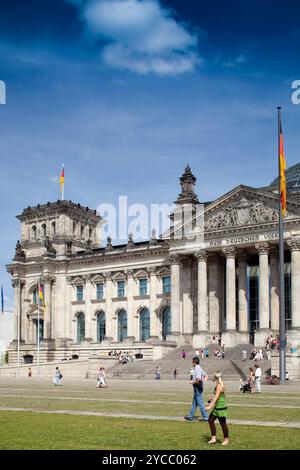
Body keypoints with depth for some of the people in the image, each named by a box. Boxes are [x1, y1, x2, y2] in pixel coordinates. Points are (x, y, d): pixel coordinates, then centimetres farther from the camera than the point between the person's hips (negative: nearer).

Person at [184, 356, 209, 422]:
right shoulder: (199, 368, 12)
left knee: (200, 403, -3)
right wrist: (203, 382, 10)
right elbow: (206, 376, 20)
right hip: (198, 388, 10)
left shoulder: (197, 369, -19)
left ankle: (206, 417, 1)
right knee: (194, 403, 15)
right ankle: (190, 416, 23)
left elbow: (199, 379, -28)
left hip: (198, 388, -10)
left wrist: (193, 382, -14)